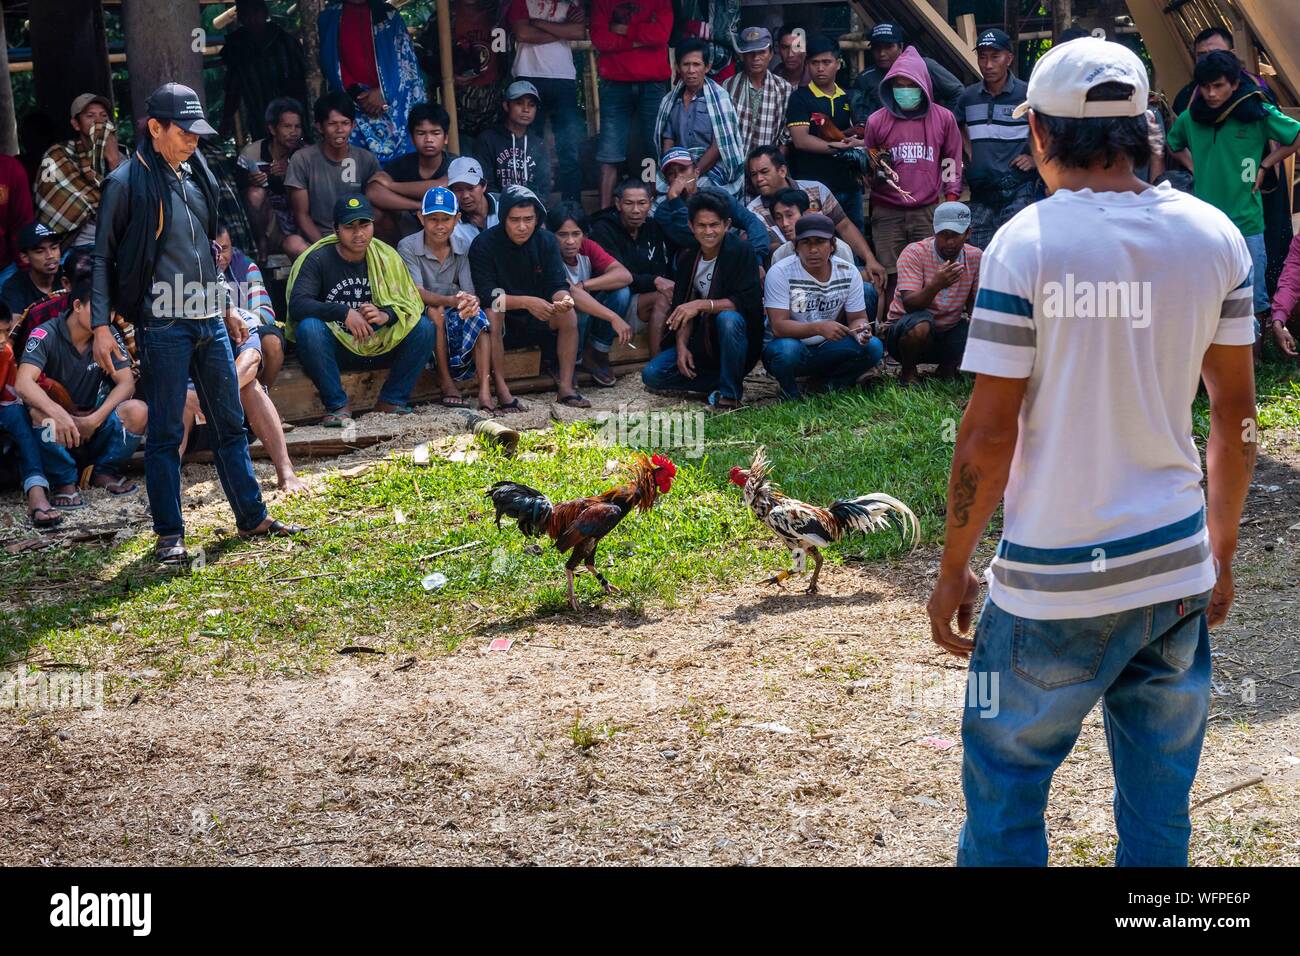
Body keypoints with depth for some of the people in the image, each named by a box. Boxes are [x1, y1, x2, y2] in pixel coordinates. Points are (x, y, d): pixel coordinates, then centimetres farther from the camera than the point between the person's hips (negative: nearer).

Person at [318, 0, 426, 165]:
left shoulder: (389, 15, 11)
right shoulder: (329, 17, 12)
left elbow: (405, 60, 4)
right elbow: (330, 63, 6)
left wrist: (383, 92, -11)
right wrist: (357, 94, -8)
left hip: (393, 105, 0)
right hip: (350, 105, 0)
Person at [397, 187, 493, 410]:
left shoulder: (461, 249, 3)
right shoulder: (407, 247, -9)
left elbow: (469, 293, -8)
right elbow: (417, 293, -23)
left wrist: (471, 302, -35)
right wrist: (452, 300, -42)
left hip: (454, 321, 3)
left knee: (479, 316, -27)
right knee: (435, 312, -35)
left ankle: (485, 390, -36)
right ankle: (446, 382, -25)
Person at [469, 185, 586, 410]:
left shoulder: (546, 241, -3)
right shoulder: (484, 245, -15)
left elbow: (558, 286, -8)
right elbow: (487, 295, -23)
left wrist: (563, 298, -34)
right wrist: (526, 302, -36)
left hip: (535, 322, 4)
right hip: (502, 323, -4)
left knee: (568, 314, -21)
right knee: (491, 314, -35)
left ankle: (566, 387, -18)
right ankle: (501, 391, -33)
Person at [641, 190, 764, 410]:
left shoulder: (739, 253, -13)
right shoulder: (687, 259, 5)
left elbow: (747, 301, -23)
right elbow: (682, 308, 7)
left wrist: (701, 305, -29)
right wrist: (681, 346, -9)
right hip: (702, 342, 6)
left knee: (728, 318, -39)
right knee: (652, 375, -11)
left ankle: (730, 391, -21)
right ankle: (723, 381, -1)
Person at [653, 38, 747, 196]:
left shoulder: (718, 98, 0)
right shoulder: (670, 101, 14)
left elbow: (719, 144, -6)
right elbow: (668, 142, 13)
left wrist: (694, 173, -13)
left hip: (712, 172, -3)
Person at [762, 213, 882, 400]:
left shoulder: (848, 272, -5)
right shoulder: (780, 273, -18)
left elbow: (857, 318, 1)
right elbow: (778, 326, -25)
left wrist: (860, 329, -25)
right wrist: (818, 328, -40)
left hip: (826, 350, 4)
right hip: (791, 348, -4)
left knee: (873, 347, -20)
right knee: (787, 349, -38)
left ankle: (831, 382, 7)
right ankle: (790, 395, -5)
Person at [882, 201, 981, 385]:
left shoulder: (975, 257, -3)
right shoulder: (914, 253, -18)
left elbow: (973, 304, 8)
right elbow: (909, 305, -28)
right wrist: (936, 285, -47)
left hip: (948, 332, 5)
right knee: (920, 325, -39)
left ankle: (947, 367, 9)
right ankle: (908, 372, -8)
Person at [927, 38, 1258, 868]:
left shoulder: (1027, 242, -12)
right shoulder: (1214, 235, 1)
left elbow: (989, 434, -12)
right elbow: (1236, 413, 7)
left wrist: (954, 569, 0)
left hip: (1053, 581, -4)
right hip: (1179, 569, 4)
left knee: (1004, 785, 10)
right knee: (1160, 803, 15)